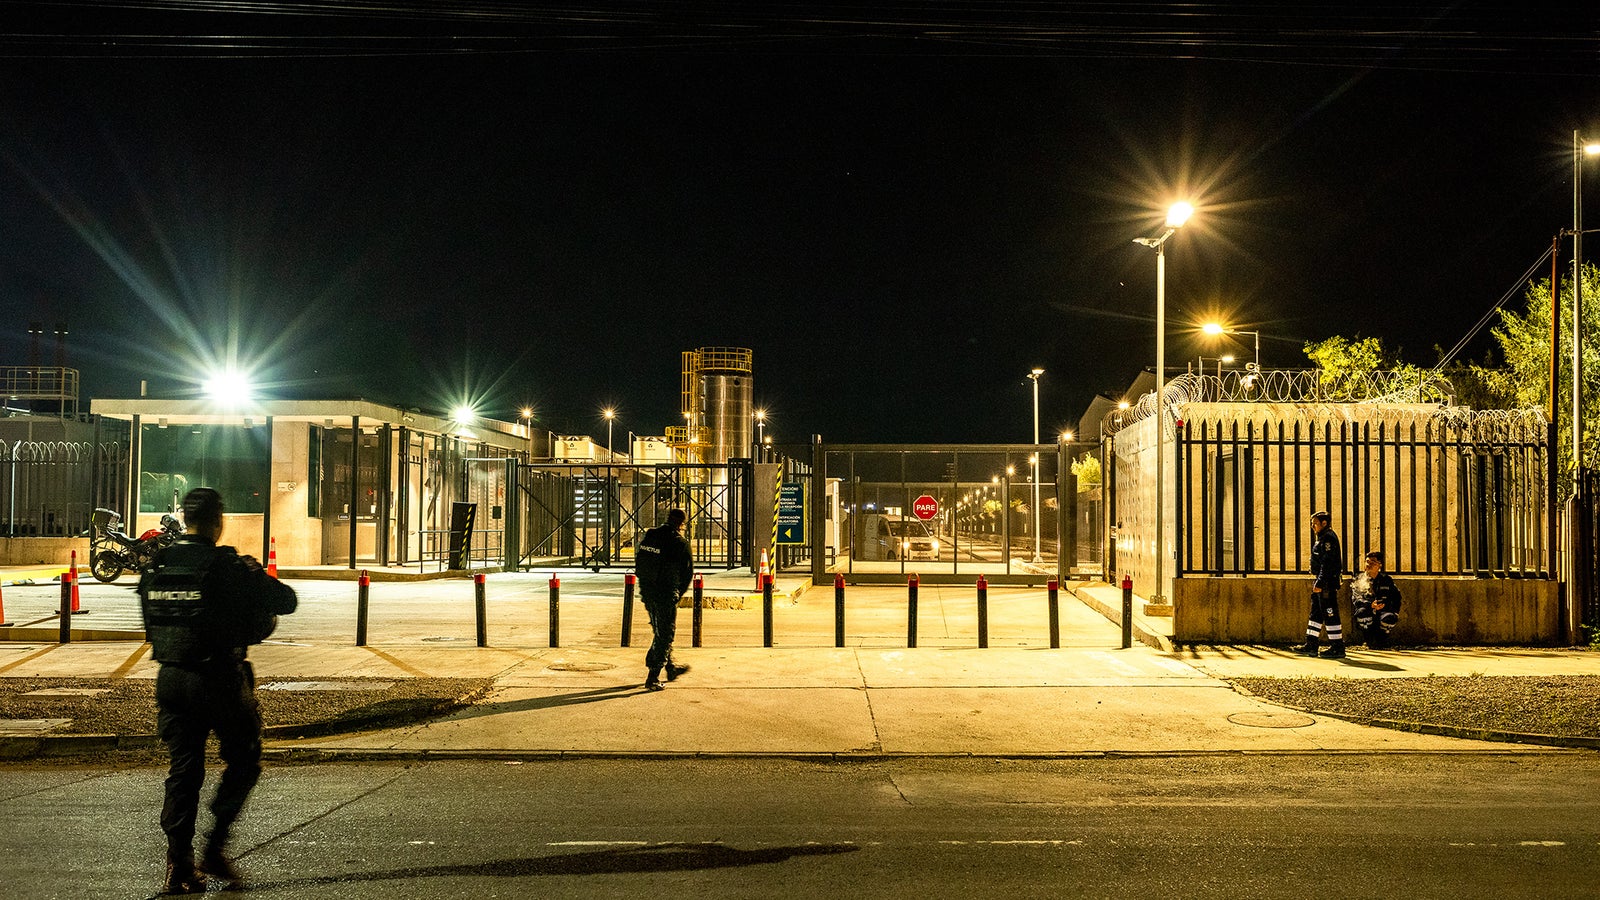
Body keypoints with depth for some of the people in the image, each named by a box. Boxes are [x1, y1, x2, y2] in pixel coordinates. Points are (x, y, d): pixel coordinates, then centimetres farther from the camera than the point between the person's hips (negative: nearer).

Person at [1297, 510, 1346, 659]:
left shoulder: (1328, 538, -14)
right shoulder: (1322, 538, 18)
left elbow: (1327, 563, -21)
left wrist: (1320, 583, -24)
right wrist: (1316, 582, 23)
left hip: (1327, 583, -11)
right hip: (1321, 582, 11)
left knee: (1330, 615, -7)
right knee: (1315, 613, 11)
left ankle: (1338, 648, -3)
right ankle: (1311, 646, 15)